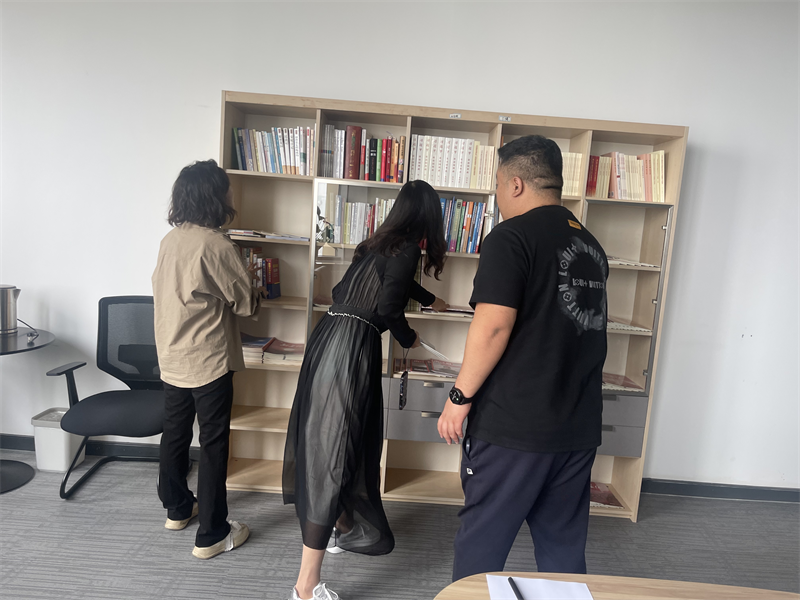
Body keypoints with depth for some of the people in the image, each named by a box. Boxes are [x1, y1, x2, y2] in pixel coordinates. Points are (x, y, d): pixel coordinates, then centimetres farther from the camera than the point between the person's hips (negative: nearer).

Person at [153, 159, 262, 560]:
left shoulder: (169, 240, 5)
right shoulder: (216, 245, -19)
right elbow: (247, 303, -13)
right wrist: (253, 289, 10)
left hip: (171, 358, 8)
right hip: (209, 361, -8)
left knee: (175, 434, 20)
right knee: (213, 445, 2)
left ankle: (177, 508, 39)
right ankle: (212, 534, 13)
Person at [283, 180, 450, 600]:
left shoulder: (380, 243, 21)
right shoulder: (407, 248, -5)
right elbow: (389, 306, -15)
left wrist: (430, 300, 58)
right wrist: (408, 338, 6)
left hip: (330, 337, 9)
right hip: (352, 345, -9)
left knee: (338, 439, 21)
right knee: (333, 450, -7)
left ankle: (344, 525, 41)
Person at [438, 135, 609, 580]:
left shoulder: (512, 236, -12)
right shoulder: (592, 245, 12)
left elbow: (493, 326, -20)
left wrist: (460, 397, -11)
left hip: (513, 426, -7)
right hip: (580, 427, 8)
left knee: (482, 544, 8)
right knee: (564, 546, 19)